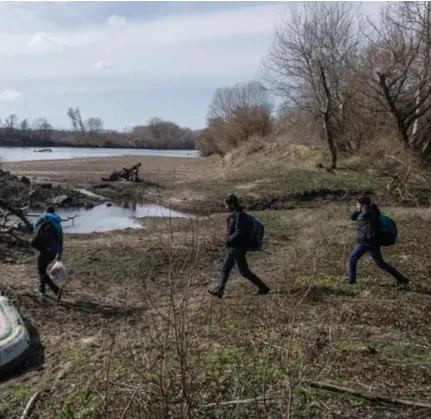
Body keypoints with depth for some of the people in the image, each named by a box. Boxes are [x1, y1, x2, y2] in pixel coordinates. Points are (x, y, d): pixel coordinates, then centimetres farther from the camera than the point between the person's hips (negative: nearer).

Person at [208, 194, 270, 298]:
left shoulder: (239, 216, -20)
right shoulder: (235, 214, 10)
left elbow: (238, 234, -24)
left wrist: (228, 240, -14)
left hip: (237, 249, -10)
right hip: (232, 248, 10)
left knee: (244, 271, 0)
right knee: (224, 269, 11)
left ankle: (263, 288, 11)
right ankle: (219, 291, 15)